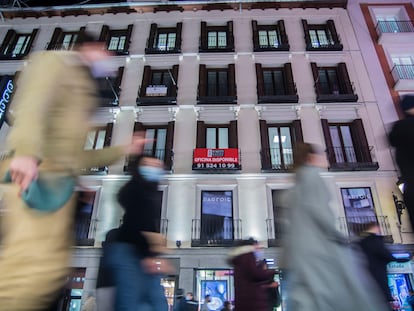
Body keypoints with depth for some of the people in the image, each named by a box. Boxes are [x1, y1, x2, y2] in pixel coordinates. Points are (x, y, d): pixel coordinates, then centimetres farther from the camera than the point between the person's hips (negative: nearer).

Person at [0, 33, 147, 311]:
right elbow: (32, 103, -15)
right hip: (36, 174, -9)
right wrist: (27, 151, -31)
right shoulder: (56, 60, 8)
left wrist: (124, 150, 29)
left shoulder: (84, 84, 30)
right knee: (41, 265, -20)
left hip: (60, 179, 9)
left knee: (52, 266, 4)